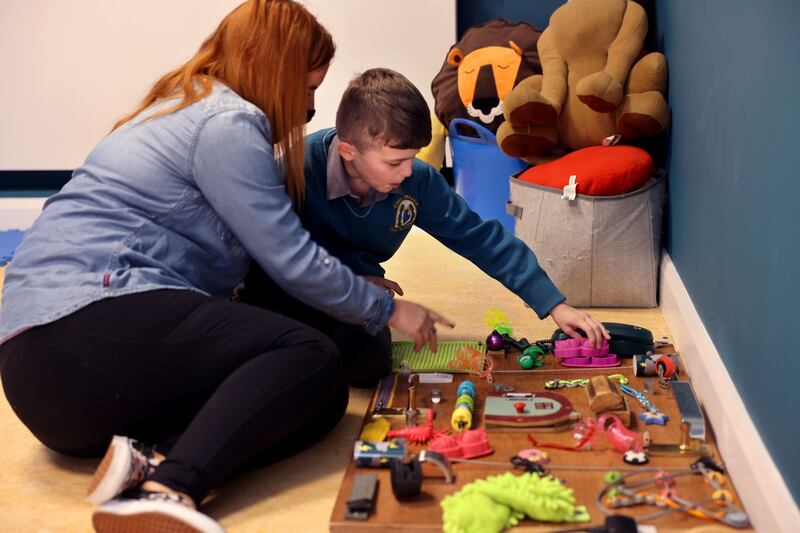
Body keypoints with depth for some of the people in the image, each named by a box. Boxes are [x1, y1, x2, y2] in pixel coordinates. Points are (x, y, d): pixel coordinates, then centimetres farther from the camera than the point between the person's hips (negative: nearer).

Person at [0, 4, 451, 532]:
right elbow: (291, 260, -7)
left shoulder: (189, 107, 24)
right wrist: (385, 310, 8)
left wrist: (360, 290, 32)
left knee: (320, 397, -2)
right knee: (313, 359, -20)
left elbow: (269, 251, 30)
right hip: (83, 331, -10)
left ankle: (150, 457, -21)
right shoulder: (227, 122, -7)